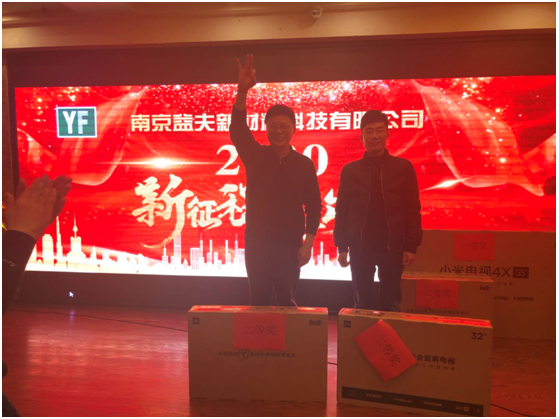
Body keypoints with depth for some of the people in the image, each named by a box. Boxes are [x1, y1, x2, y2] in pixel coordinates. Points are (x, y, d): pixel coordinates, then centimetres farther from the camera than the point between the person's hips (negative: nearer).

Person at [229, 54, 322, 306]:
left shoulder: (304, 164, 1)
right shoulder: (255, 156, 2)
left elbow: (313, 207, 2)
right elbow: (238, 130, -17)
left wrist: (308, 243, -7)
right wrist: (242, 91, -32)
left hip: (290, 245, -1)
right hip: (256, 242, 1)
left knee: (287, 302, 3)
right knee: (258, 301, 7)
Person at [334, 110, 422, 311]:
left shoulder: (403, 167, 2)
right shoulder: (349, 170, 5)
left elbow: (412, 209, 1)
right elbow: (341, 211, 5)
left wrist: (411, 245, -4)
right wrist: (341, 246, 0)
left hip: (392, 246, -1)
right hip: (359, 247, 1)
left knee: (391, 304, 7)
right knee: (362, 303, 10)